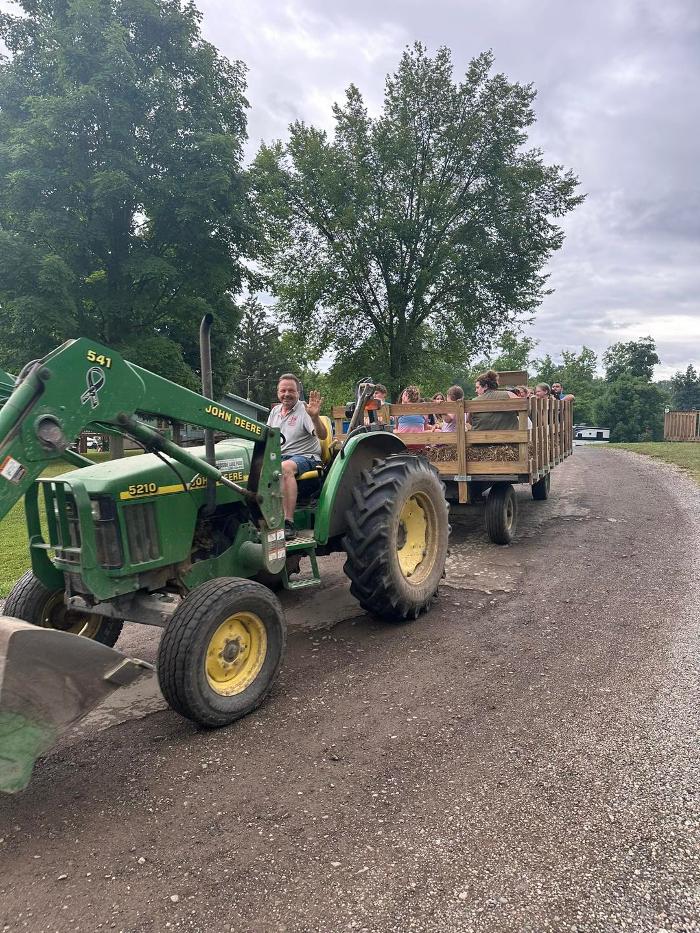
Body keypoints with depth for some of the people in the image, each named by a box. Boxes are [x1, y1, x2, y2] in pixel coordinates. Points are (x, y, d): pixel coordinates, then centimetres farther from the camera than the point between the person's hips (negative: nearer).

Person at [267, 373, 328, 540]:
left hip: (305, 457, -6)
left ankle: (288, 523, -39)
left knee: (285, 468, -39)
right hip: (280, 457, 6)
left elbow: (323, 436, -17)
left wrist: (315, 417, -35)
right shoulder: (275, 411, 15)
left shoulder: (304, 410, -5)